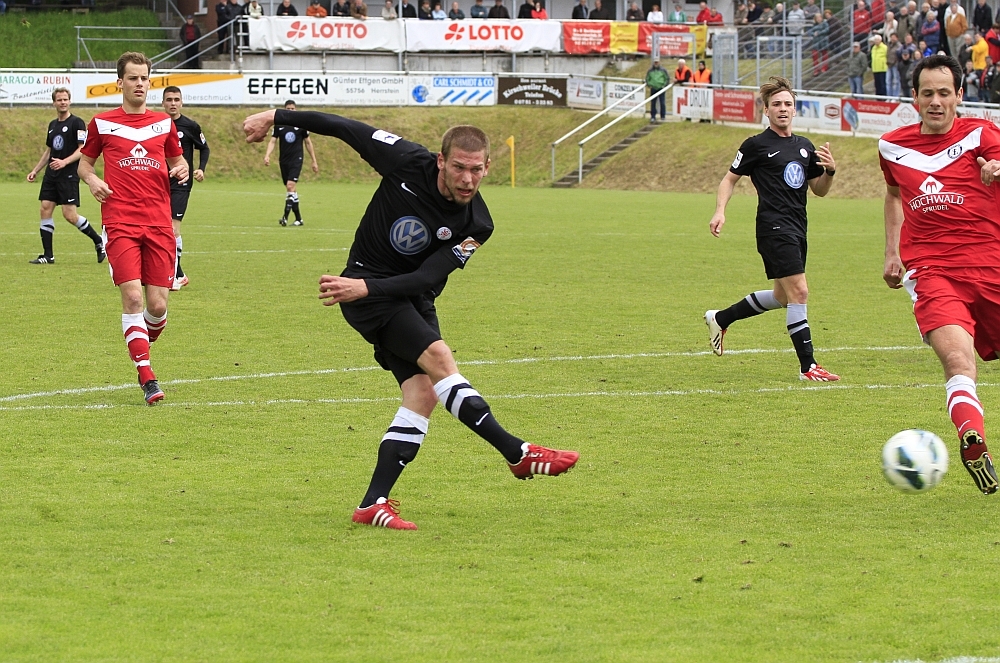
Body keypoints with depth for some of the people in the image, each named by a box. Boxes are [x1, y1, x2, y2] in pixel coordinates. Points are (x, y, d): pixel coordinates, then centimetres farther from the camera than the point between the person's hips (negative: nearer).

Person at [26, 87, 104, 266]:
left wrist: (65, 162, -25)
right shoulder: (52, 125, 16)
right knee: (45, 210, -1)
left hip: (69, 176, -7)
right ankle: (48, 255, 4)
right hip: (51, 176, 7)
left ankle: (99, 242, 9)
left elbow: (82, 150, -13)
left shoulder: (77, 123, -7)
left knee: (70, 215, -11)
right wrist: (35, 170, 19)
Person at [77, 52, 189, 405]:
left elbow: (177, 159, 26)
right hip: (120, 223, -2)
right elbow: (84, 163, 18)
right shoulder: (102, 123, 8)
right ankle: (147, 377, -13)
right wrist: (92, 180, -4)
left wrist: (182, 169, 2)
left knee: (158, 305, -2)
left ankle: (143, 342, 32)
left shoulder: (163, 123, 13)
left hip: (158, 224, 2)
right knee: (132, 297, -15)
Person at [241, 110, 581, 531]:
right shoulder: (408, 164, -18)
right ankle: (518, 455, -25)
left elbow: (427, 279, -19)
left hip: (414, 300, 5)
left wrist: (366, 288, -34)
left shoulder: (476, 226, -13)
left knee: (424, 394, -12)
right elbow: (346, 129, -7)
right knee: (437, 356, -24)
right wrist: (278, 117, -4)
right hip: (365, 284, -5)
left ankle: (373, 504, -11)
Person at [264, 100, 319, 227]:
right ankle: (298, 218, 14)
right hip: (283, 161, 3)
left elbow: (308, 143, 8)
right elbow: (272, 141, 1)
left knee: (290, 186, -18)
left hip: (296, 160, -3)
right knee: (292, 189, 7)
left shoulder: (301, 125, 1)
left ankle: (286, 216, -20)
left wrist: (314, 161, 9)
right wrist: (267, 155, -17)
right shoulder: (279, 125, 5)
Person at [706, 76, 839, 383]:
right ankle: (807, 366, -12)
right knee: (798, 291, -15)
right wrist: (720, 211, -9)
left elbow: (819, 190, 20)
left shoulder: (805, 147, 14)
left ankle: (720, 318, 36)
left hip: (796, 229, 8)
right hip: (774, 228, -8)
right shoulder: (757, 145, -3)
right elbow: (730, 178, 5)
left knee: (782, 296, 18)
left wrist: (830, 171, 0)